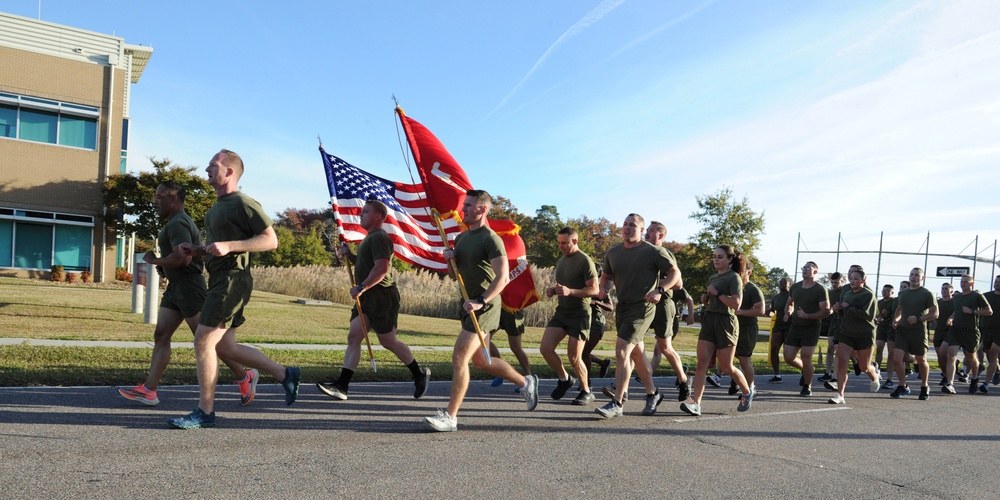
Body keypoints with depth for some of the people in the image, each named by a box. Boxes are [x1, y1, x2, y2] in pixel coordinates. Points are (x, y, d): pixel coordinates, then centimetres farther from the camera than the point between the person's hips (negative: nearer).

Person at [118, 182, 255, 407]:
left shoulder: (178, 223, -15)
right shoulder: (178, 221, 20)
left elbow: (183, 257, -28)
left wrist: (154, 260, -13)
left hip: (189, 288, -11)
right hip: (175, 289, 11)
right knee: (161, 335, 5)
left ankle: (245, 378, 5)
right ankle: (148, 390, 4)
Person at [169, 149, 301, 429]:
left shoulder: (243, 203, -10)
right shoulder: (217, 207, 21)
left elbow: (270, 240, -16)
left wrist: (229, 246, -24)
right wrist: (196, 250, 13)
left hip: (233, 279, -10)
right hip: (219, 280, 10)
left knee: (203, 341, -9)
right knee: (224, 347, 11)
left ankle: (205, 412, 1)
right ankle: (285, 375, 18)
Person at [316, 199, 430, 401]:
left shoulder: (379, 238, -14)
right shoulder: (370, 238, 19)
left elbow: (381, 268, -25)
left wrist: (360, 288, -24)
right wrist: (349, 255, 13)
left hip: (382, 297, -10)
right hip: (366, 298, 10)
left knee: (388, 341, 1)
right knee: (353, 337, -1)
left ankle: (420, 375, 18)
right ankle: (341, 385, -5)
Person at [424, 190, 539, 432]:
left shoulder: (491, 239, -13)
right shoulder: (461, 238, 14)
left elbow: (503, 277, -21)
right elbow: (455, 275, 22)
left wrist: (480, 301, -29)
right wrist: (450, 260, 1)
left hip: (485, 306, -10)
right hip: (471, 305, 10)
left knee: (459, 358, -12)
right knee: (480, 360, 18)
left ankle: (450, 416, -4)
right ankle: (525, 382, 36)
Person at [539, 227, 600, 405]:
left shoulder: (585, 261, -11)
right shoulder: (560, 261, 14)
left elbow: (594, 290, -15)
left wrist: (570, 291, -27)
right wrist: (552, 291, 4)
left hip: (579, 313, -7)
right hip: (561, 311, 7)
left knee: (574, 357, -4)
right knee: (545, 348, -6)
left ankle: (586, 391, 18)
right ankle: (564, 379, 18)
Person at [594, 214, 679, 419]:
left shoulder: (653, 252, -9)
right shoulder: (612, 252, 6)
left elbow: (675, 273, -3)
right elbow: (606, 275, 20)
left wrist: (659, 290, -19)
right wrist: (604, 288, -3)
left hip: (642, 308, -7)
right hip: (622, 307, 7)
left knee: (622, 352, -16)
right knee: (636, 354, 18)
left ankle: (617, 404, -11)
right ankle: (652, 394, 37)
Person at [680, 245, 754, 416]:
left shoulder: (734, 277, -7)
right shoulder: (713, 278, 16)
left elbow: (736, 303, -18)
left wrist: (716, 293, -16)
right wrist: (705, 299, 10)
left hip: (725, 322, -7)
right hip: (709, 320, 7)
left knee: (726, 367, 3)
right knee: (702, 362, -7)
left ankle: (748, 392, 30)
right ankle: (695, 403, -14)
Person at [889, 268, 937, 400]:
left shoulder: (927, 294, -5)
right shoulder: (903, 293, 12)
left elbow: (935, 314, -8)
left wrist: (918, 319, -20)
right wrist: (895, 319, 8)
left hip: (918, 331, -4)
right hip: (902, 330, 4)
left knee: (921, 361, 9)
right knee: (896, 359, -7)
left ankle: (924, 387, 29)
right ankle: (903, 386, 9)